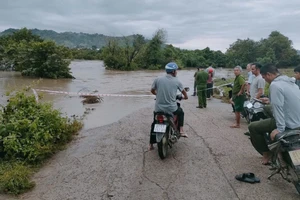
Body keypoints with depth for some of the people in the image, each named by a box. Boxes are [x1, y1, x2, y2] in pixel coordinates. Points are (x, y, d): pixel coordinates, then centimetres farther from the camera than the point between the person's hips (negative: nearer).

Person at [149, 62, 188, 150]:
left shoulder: (158, 79, -2)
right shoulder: (176, 81, -2)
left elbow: (152, 91, 12)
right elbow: (184, 92, 11)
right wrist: (185, 97, 34)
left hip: (158, 109, 1)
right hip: (171, 109, -1)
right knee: (181, 112, 32)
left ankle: (151, 144, 24)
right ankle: (181, 131, 23)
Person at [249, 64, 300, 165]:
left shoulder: (275, 85, -16)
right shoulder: (291, 82, 11)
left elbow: (278, 107, -23)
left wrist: (280, 129, -24)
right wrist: (270, 101, 28)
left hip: (289, 124, -9)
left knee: (252, 127, -2)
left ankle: (266, 153, 11)